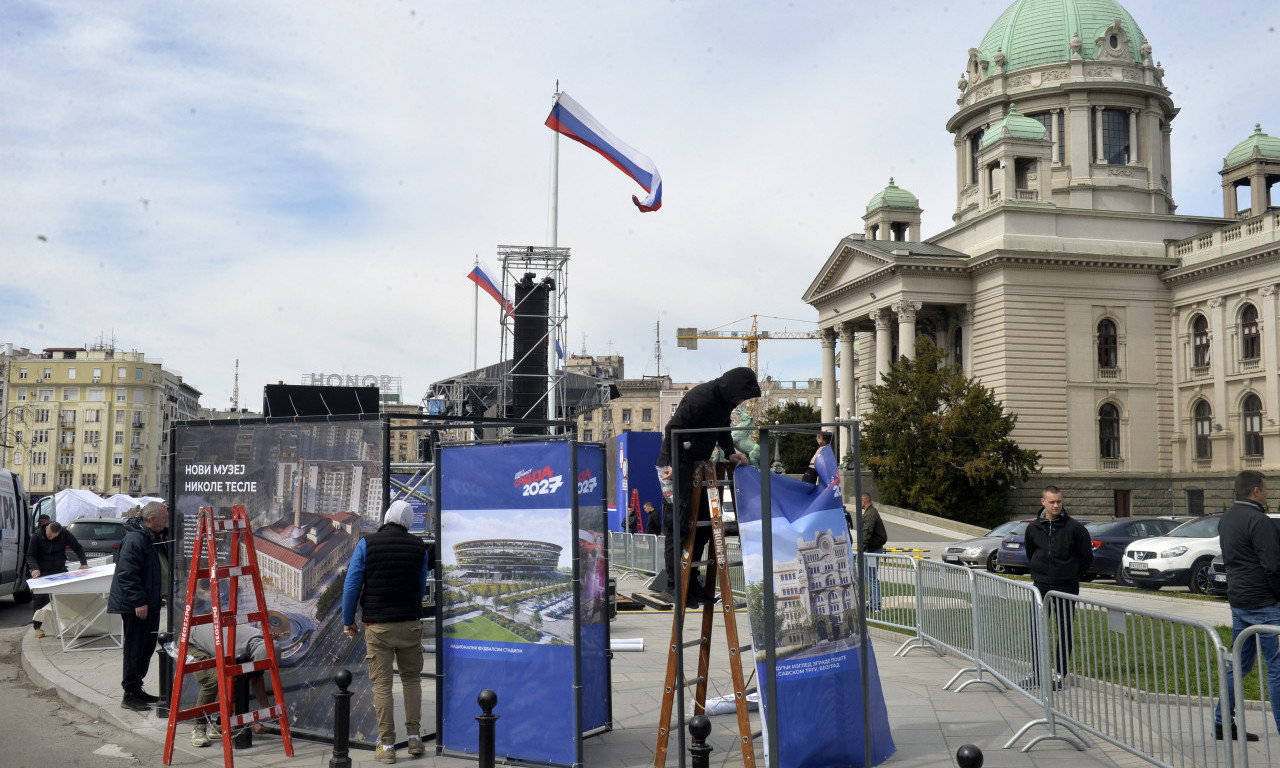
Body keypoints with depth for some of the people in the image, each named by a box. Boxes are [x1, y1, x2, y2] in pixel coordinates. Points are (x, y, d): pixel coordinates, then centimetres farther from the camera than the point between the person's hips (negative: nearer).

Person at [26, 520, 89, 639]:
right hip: (42, 572, -2)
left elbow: (78, 548, 0)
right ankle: (38, 627, 7)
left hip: (60, 571, 2)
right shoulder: (37, 536, -14)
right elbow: (30, 555, -10)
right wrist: (35, 568, -28)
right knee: (40, 598, -5)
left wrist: (84, 563, -12)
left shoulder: (65, 534, -10)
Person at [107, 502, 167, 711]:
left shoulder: (148, 537, 15)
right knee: (134, 649, -3)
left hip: (147, 604, 10)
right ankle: (130, 694, 6)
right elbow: (127, 574, -23)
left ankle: (136, 688, 26)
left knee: (146, 647, 15)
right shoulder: (134, 539, -19)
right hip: (134, 606, -10)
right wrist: (139, 601, -23)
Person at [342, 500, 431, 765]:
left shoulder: (366, 544, -3)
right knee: (411, 678, 16)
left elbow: (351, 585, -4)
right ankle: (414, 737, 13)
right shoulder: (419, 547, 4)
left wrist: (348, 621, 6)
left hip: (377, 626, -2)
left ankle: (387, 745, 6)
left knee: (381, 684, 3)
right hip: (410, 624, 2)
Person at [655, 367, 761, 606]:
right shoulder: (701, 398, -23)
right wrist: (673, 464, -29)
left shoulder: (725, 400, 6)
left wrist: (730, 452, 9)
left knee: (702, 523, 10)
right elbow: (673, 429, -25)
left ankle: (692, 582, 18)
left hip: (697, 465, 10)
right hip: (675, 465, -10)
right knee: (678, 525, -9)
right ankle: (673, 587, -2)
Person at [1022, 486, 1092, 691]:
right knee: (1036, 630, 1)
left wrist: (1073, 576, 7)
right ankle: (1036, 674, 8)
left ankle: (1060, 675, 12)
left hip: (1066, 588, -2)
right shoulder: (1033, 528, 3)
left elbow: (1087, 557, 3)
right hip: (1041, 586, 2)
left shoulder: (1075, 528, -6)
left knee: (1065, 631, 4)